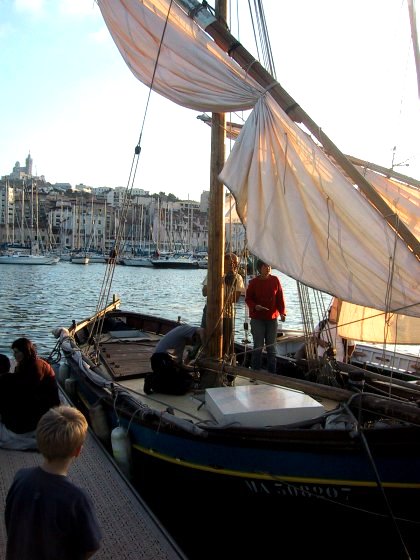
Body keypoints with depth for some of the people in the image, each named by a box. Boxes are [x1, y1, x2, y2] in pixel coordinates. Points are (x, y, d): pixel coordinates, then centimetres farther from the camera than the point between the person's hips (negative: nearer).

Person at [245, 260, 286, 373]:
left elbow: (280, 297, 3)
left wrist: (282, 312, -7)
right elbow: (248, 298, 1)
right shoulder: (254, 282, -5)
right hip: (257, 318, -2)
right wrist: (255, 306, -18)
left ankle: (272, 373, 19)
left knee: (271, 347, 10)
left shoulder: (275, 280, -1)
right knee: (258, 347, -1)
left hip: (272, 318, 2)